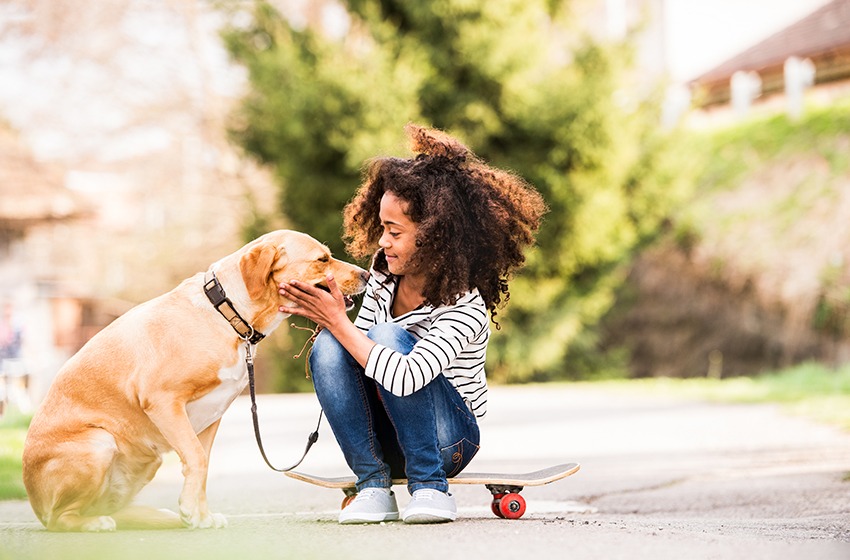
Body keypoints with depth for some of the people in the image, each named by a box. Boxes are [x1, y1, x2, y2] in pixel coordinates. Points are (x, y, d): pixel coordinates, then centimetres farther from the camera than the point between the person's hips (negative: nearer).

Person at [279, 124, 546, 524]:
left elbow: (405, 379, -38)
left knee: (388, 336, -29)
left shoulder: (465, 307, -24)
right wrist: (328, 317, -12)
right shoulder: (385, 273, -3)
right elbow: (359, 352, 8)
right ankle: (373, 486, -12)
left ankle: (429, 486, -18)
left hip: (450, 437, -6)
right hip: (385, 438, 6)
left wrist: (338, 321, -31)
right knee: (327, 347, -21)